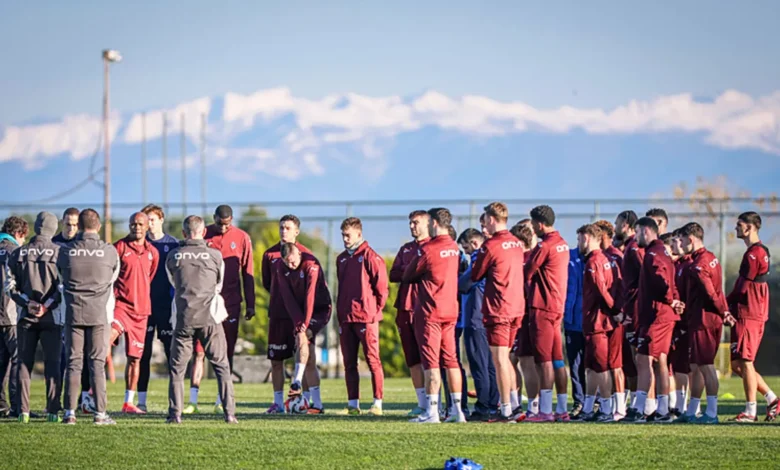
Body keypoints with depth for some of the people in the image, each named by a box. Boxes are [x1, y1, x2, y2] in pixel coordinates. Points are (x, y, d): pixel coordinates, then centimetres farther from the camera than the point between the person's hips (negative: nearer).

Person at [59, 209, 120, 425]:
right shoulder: (109, 251, -3)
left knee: (73, 362, 5)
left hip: (73, 312, 1)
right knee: (97, 362, 1)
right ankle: (100, 413, -1)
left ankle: (70, 412, 3)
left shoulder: (66, 251, -1)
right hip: (99, 313, -1)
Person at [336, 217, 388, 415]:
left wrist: (375, 311, -7)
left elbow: (382, 287, -7)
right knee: (349, 363, 7)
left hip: (366, 318, -7)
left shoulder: (370, 257, -7)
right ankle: (353, 403, 10)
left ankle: (378, 403, -5)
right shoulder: (341, 259, 15)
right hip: (346, 318, 7)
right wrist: (341, 311, 14)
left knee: (373, 360, -6)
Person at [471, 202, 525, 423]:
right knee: (505, 358, 18)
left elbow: (475, 276, -3)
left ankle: (506, 411, -5)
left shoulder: (491, 246, -12)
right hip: (517, 308, 7)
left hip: (497, 309, -7)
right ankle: (514, 403, 19)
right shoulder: (517, 244, 10)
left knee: (500, 360, -4)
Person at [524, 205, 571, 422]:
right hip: (558, 306, 9)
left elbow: (527, 272, -8)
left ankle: (545, 410, -10)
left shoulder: (545, 246, -14)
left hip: (543, 307, -9)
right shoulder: (562, 244, 12)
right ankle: (562, 410, 11)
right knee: (557, 360, 10)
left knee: (544, 360, -8)